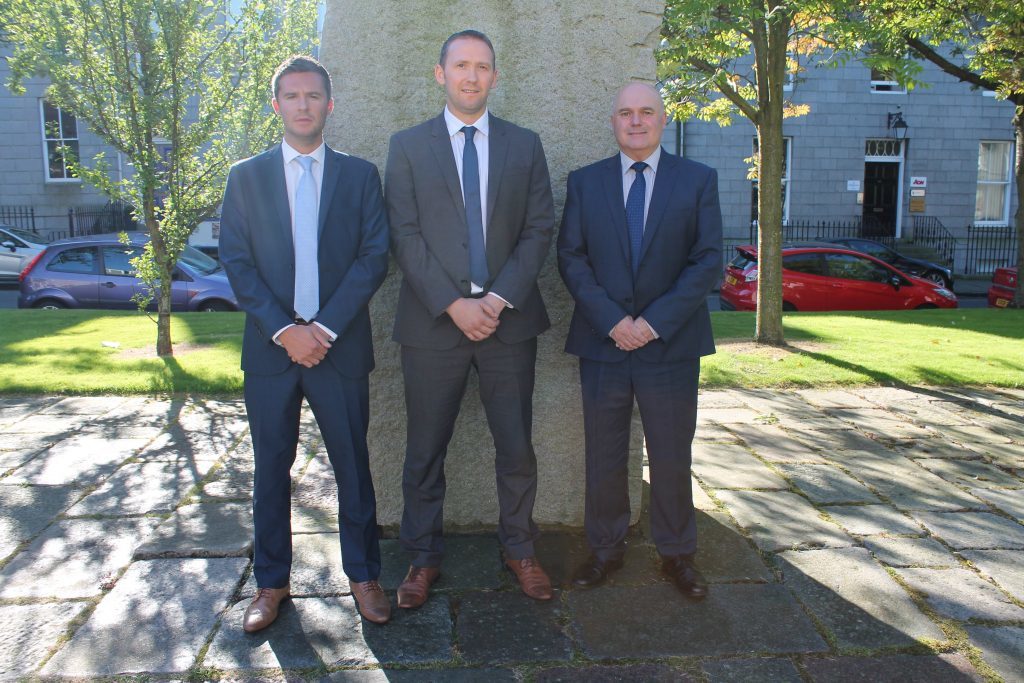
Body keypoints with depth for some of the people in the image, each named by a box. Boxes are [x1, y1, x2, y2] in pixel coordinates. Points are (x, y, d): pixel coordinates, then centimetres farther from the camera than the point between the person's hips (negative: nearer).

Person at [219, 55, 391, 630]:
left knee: (353, 465, 6)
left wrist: (325, 328, -12)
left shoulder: (360, 175, 6)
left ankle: (364, 573, 22)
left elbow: (374, 257, -3)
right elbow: (237, 262, 1)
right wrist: (283, 329, -12)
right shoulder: (245, 177, 8)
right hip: (271, 346, 1)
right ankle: (272, 582, 24)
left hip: (341, 345, -1)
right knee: (272, 468, 10)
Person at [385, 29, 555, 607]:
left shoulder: (525, 145, 9)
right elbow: (406, 236, -3)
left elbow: (540, 229, 3)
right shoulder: (408, 146, 5)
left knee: (517, 447, 8)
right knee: (425, 451, 7)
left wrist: (500, 298, -9)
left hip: (510, 319, 1)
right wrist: (453, 305, -13)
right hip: (433, 321, -1)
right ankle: (424, 557, 23)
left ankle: (520, 549, 27)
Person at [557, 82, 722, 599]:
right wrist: (612, 320, -12)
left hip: (671, 343, -1)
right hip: (602, 343, 1)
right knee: (603, 458, 10)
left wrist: (654, 322, -13)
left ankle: (677, 554, 27)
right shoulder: (584, 182, 6)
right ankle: (605, 549, 27)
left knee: (671, 458, 8)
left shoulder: (698, 181, 3)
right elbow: (571, 258, 0)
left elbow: (708, 262, -4)